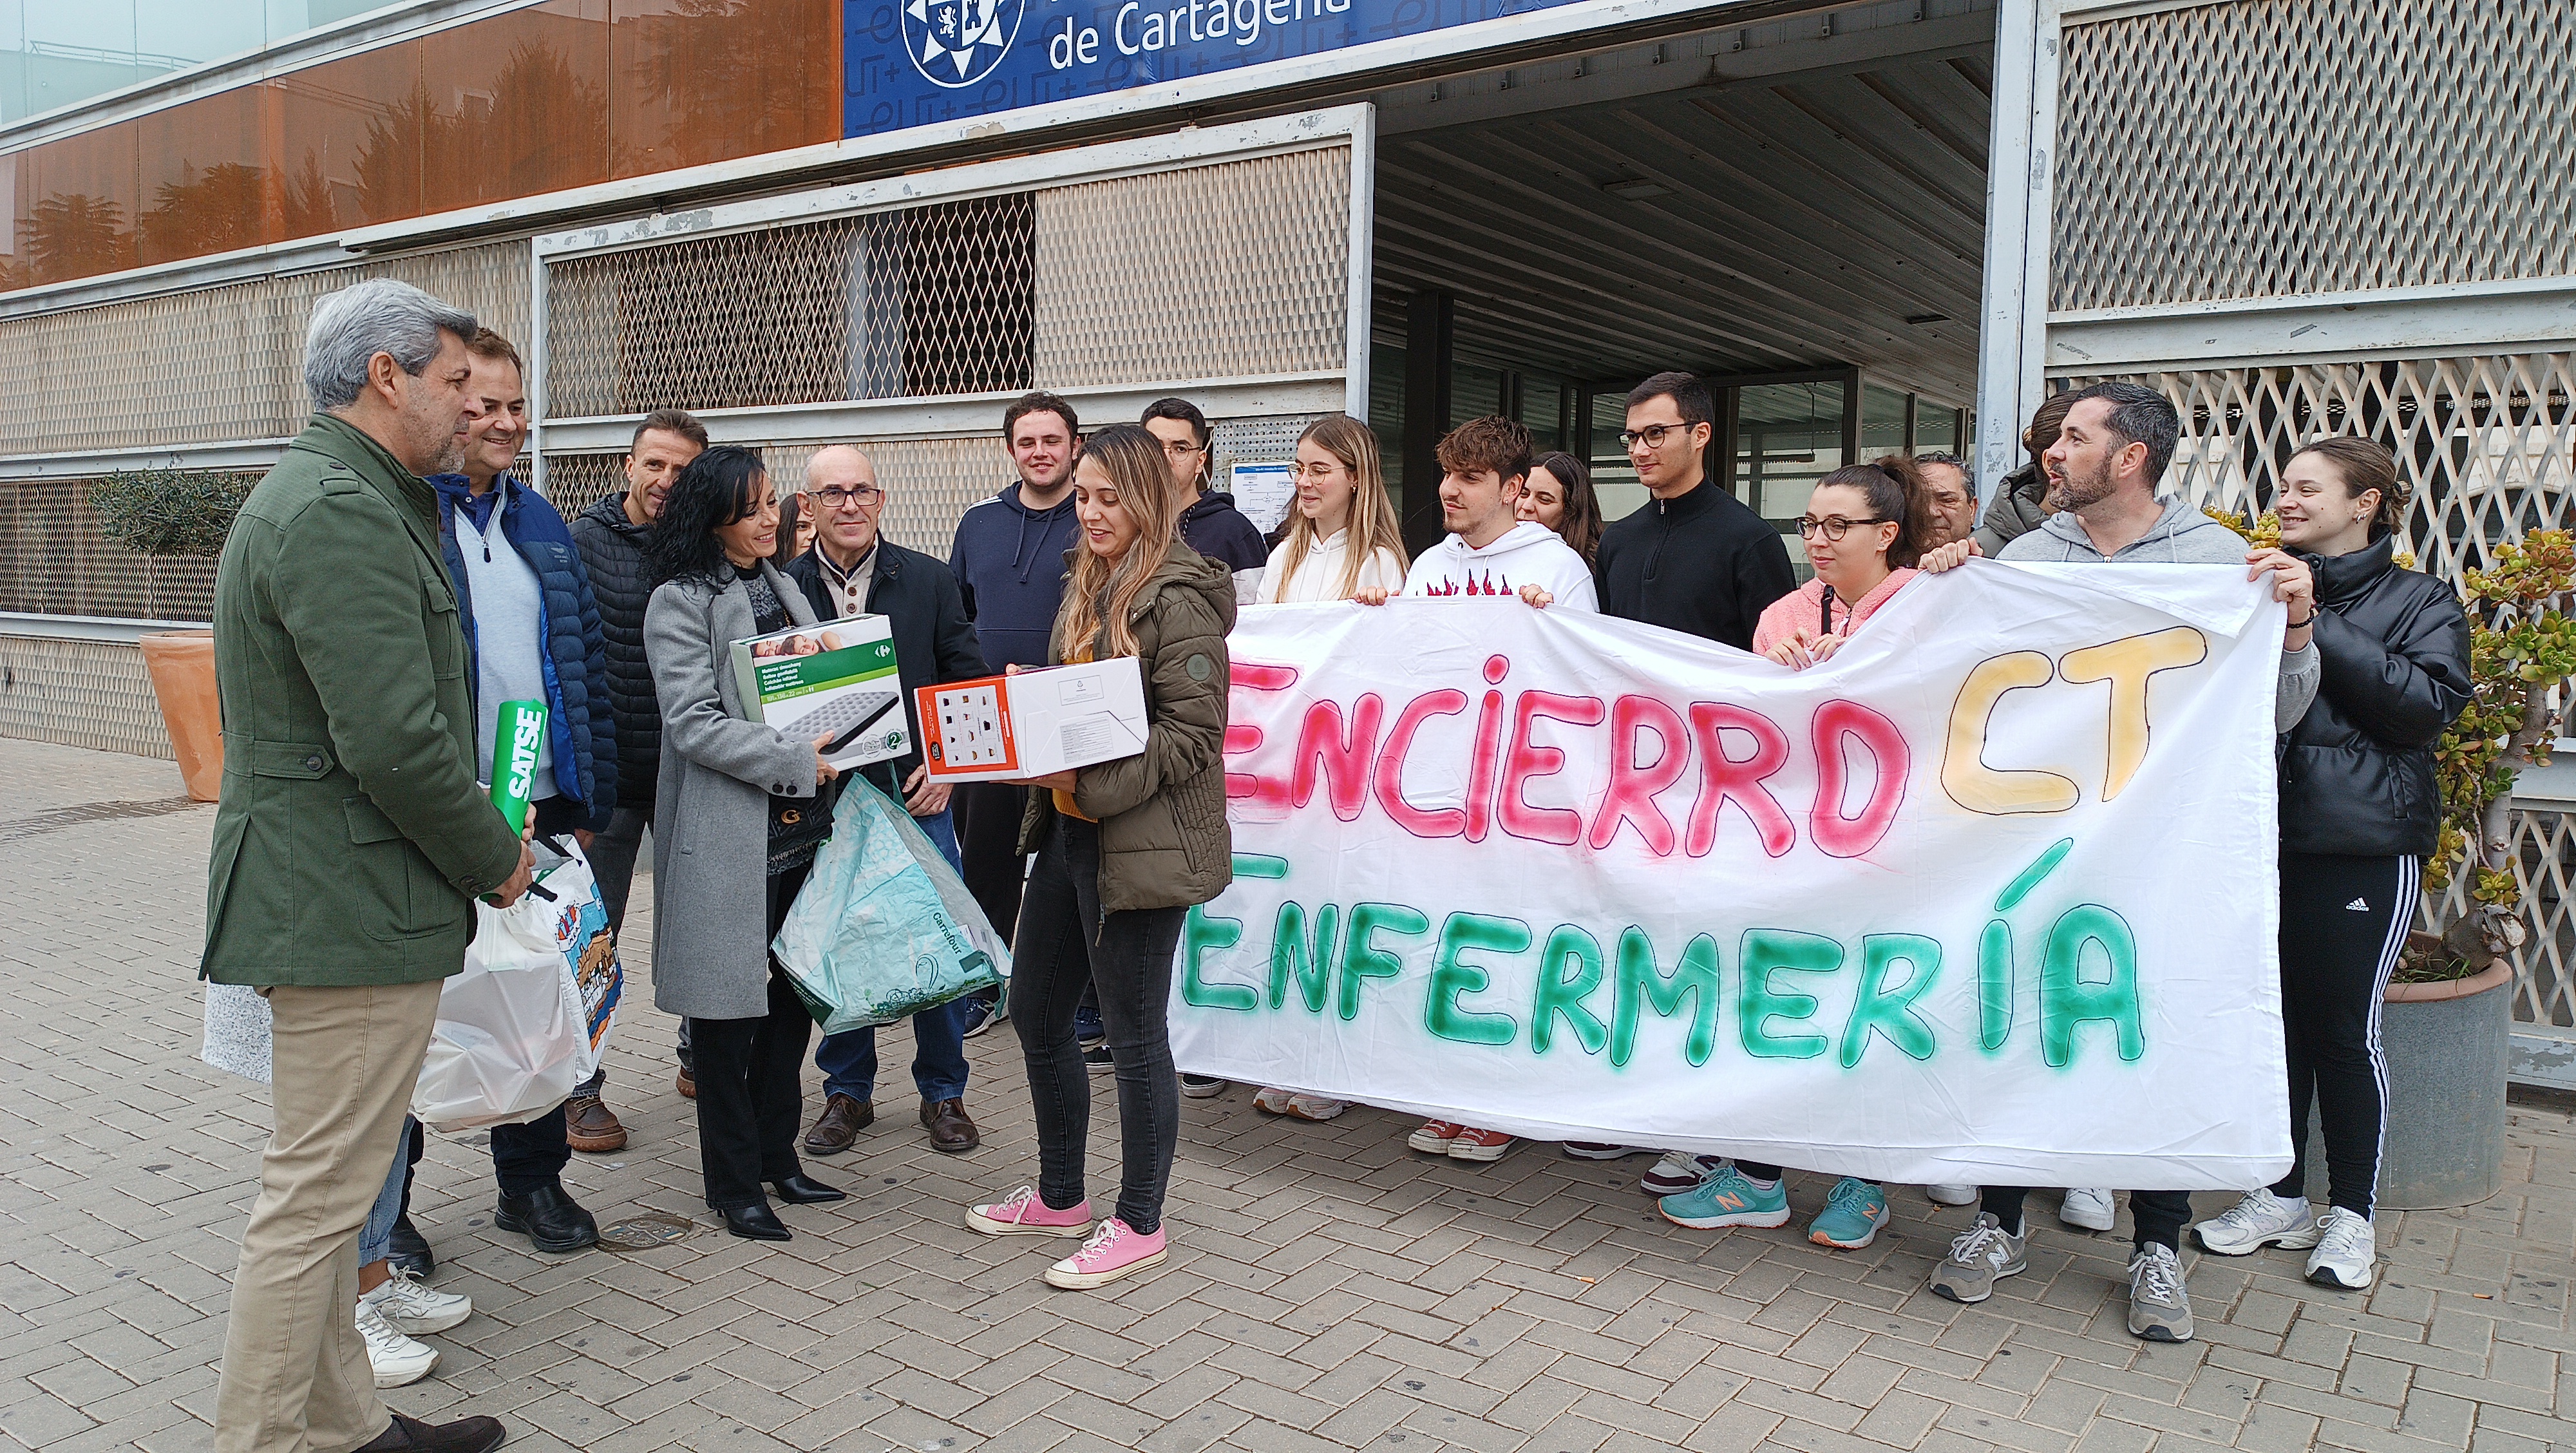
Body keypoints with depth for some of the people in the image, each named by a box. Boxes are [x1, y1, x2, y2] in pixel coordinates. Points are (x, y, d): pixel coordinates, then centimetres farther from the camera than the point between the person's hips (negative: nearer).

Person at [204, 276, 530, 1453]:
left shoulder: (310, 494, 17)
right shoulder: (345, 512, -19)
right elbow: (395, 742, -26)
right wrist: (496, 862, -11)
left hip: (315, 901, 12)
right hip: (354, 910, -12)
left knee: (322, 1188, 19)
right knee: (317, 1197, -1)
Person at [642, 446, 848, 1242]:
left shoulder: (785, 589, 15)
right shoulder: (680, 602, -7)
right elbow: (695, 725, -16)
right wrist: (798, 763, -18)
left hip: (800, 828, 7)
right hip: (727, 836, -7)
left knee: (796, 997, 13)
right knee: (727, 1010, 4)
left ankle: (777, 1153, 28)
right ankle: (732, 1182, 16)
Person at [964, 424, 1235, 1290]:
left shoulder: (1177, 601, -14)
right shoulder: (1090, 588, 13)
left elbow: (1194, 736, -19)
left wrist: (1092, 781, -25)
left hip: (1140, 843, -10)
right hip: (1069, 829, 10)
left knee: (1133, 1036, 2)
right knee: (1036, 1010, 17)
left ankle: (1139, 1225, 20)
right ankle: (1059, 1197, 35)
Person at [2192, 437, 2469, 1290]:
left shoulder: (2421, 603, 3)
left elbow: (2430, 705, -14)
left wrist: (2316, 626, -18)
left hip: (2365, 843, -3)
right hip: (2264, 835, 4)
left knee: (2347, 1029, 1)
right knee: (2277, 1019, 9)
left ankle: (2351, 1215, 17)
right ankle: (2281, 1198, 23)